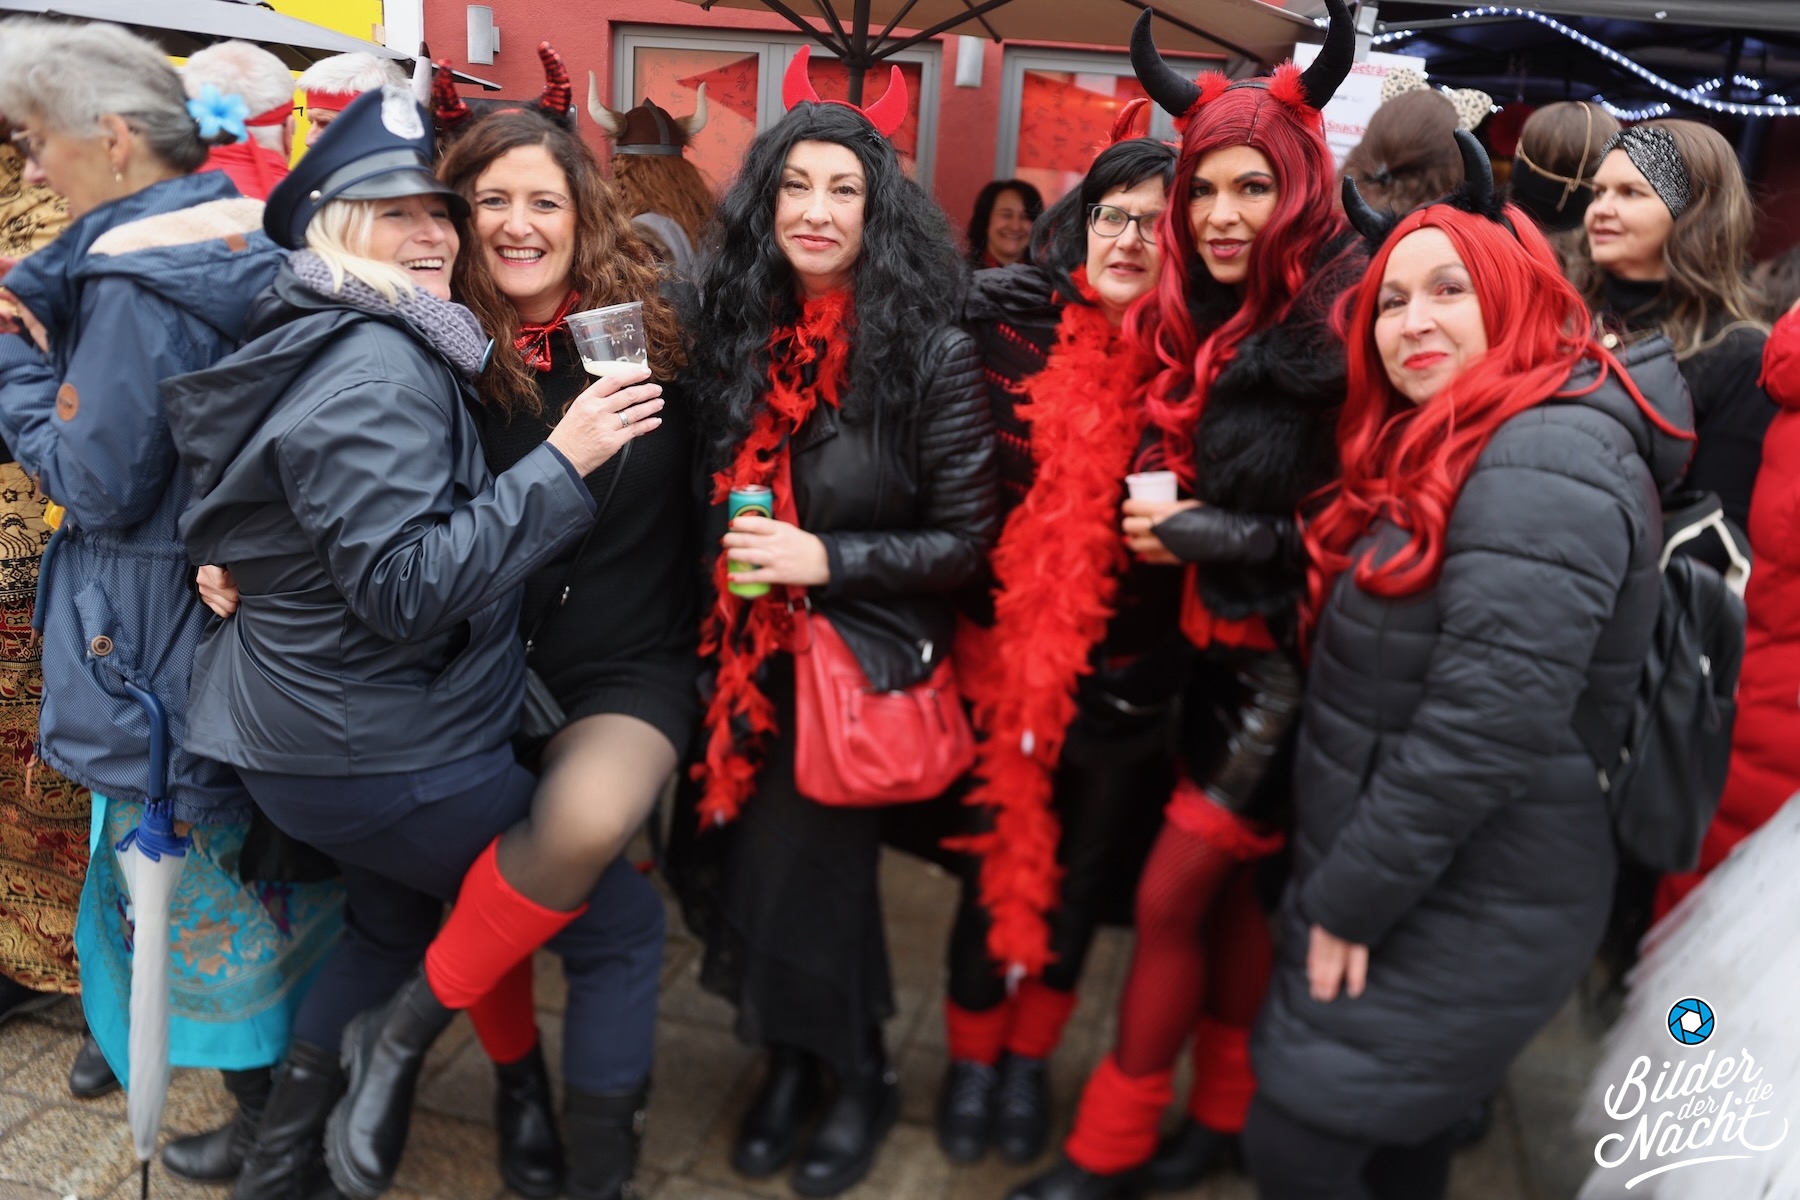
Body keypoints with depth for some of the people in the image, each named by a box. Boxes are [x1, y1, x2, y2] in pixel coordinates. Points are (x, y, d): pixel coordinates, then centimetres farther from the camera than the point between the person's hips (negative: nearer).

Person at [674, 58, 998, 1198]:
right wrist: (732, 561, 0)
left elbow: (966, 540, -10)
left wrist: (827, 561, -18)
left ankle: (858, 1078, 26)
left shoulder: (933, 353, -12)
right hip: (753, 654, 5)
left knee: (802, 870, -3)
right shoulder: (742, 332, 2)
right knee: (757, 864, 6)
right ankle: (790, 1058, 34)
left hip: (869, 655, -4)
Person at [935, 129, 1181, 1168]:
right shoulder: (1008, 322, -8)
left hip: (1131, 683, 1)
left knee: (1087, 874, 18)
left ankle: (1030, 1057, 42)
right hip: (1005, 659, -1)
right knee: (993, 861, 13)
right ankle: (972, 1054, 38)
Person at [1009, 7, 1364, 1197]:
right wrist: (1155, 501, -3)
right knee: (1226, 886, 16)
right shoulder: (1204, 321, 8)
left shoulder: (1337, 329, -16)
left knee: (1168, 897, -1)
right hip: (1222, 643, 7)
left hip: (1291, 660, -7)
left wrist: (1203, 533, -16)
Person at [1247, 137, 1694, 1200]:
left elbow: (1486, 724, -26)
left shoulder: (1545, 463, -21)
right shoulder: (1442, 447, 11)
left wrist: (1349, 898, -19)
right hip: (1412, 890, 9)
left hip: (1466, 912, -9)